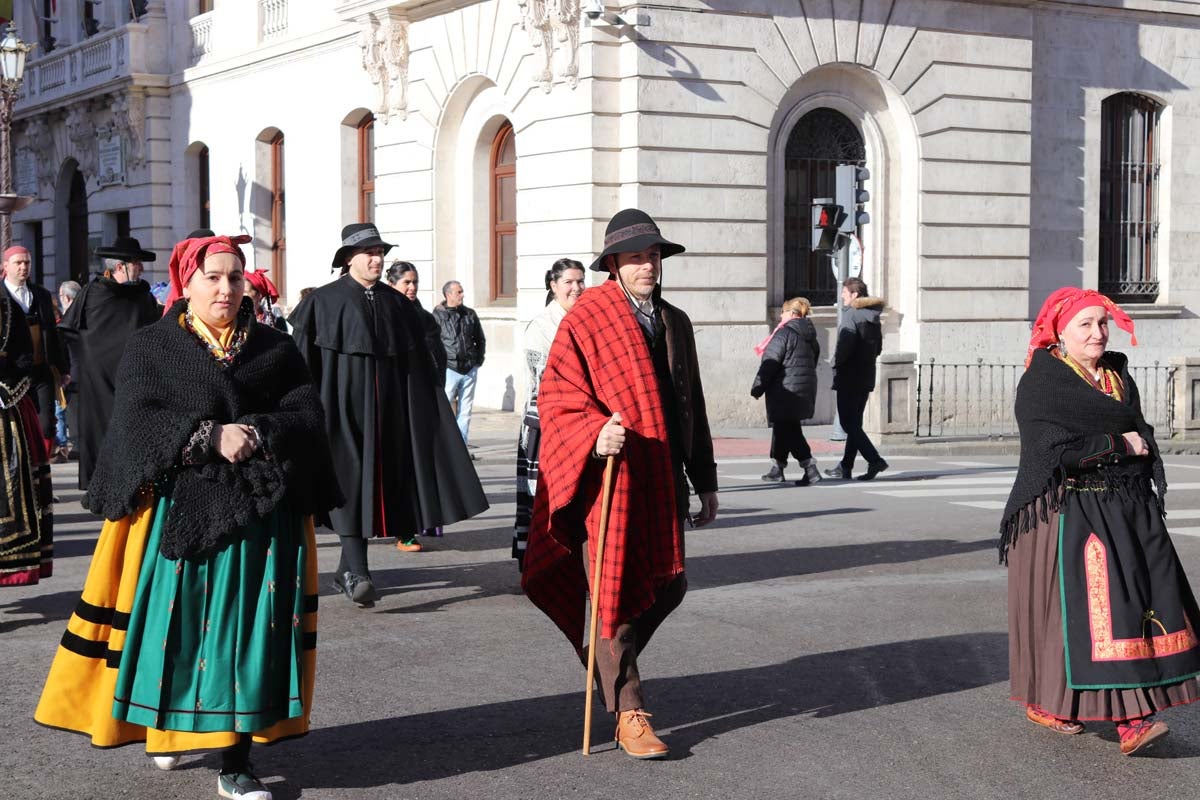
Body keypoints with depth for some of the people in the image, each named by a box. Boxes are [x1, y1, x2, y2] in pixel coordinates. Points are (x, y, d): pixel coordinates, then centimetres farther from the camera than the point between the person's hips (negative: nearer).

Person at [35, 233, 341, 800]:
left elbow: (307, 415, -1)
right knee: (176, 626, 2)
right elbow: (138, 422, -10)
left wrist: (258, 435, -19)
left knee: (247, 630, -1)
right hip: (177, 513, -1)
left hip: (257, 515, 1)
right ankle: (168, 729, 26)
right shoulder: (152, 349, 4)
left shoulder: (274, 349, 10)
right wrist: (211, 437, -21)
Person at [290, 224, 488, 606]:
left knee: (377, 481, 7)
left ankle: (347, 569, 20)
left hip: (385, 402, 5)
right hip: (342, 401, -5)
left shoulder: (397, 303, 12)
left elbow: (418, 360, 12)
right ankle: (356, 572, -21)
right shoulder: (323, 302, 0)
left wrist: (426, 410, 8)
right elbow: (303, 358, -3)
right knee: (351, 480, -13)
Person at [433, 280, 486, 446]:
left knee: (465, 411, 7)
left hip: (470, 370, 5)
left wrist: (478, 360, 12)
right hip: (449, 370, -5)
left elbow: (480, 339, 21)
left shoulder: (470, 314, 11)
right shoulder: (438, 316, -3)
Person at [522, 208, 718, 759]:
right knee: (614, 592, -3)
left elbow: (693, 407, 19)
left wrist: (704, 483, 18)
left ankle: (608, 661, 34)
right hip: (605, 479, -6)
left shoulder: (675, 323, 14)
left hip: (661, 481, 6)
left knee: (669, 586, 8)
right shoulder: (584, 321, -6)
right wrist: (595, 434, -28)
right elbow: (555, 401, -10)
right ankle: (628, 713, 5)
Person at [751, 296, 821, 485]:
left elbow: (770, 363, -15)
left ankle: (809, 467, -15)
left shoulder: (784, 333, -14)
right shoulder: (810, 336, 12)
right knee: (783, 427, 18)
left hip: (786, 391, -9)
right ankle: (778, 468, 25)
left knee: (788, 430, -5)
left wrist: (757, 388, -7)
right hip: (805, 390, 9)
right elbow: (813, 362, 18)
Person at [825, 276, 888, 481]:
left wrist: (836, 364, -10)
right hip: (867, 377, 8)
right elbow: (878, 348, 17)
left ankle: (875, 460, -17)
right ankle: (845, 467, 18)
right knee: (855, 422, 13)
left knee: (849, 423, -5)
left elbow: (844, 346, -24)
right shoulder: (873, 318, 12)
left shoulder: (851, 315, -14)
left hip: (848, 378, -8)